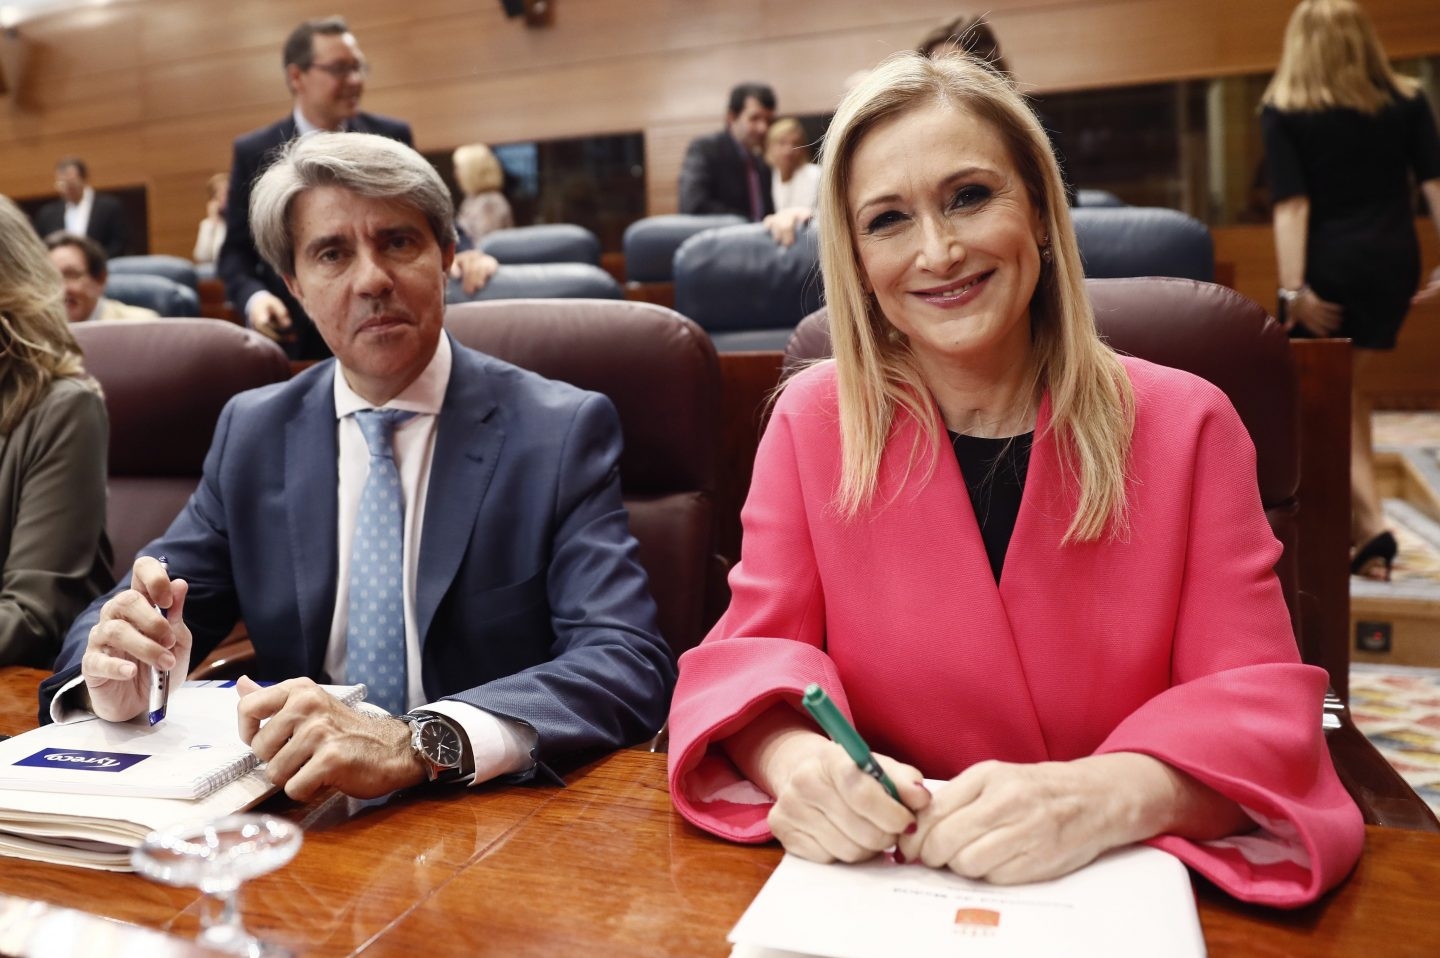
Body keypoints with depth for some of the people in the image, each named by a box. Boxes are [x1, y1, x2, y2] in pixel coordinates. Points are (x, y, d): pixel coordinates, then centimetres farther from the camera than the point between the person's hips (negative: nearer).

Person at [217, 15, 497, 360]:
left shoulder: (392, 136, 1)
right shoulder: (253, 152, 0)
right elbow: (236, 250, 2)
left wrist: (459, 254, -19)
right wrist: (254, 297, -19)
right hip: (298, 342, 0)